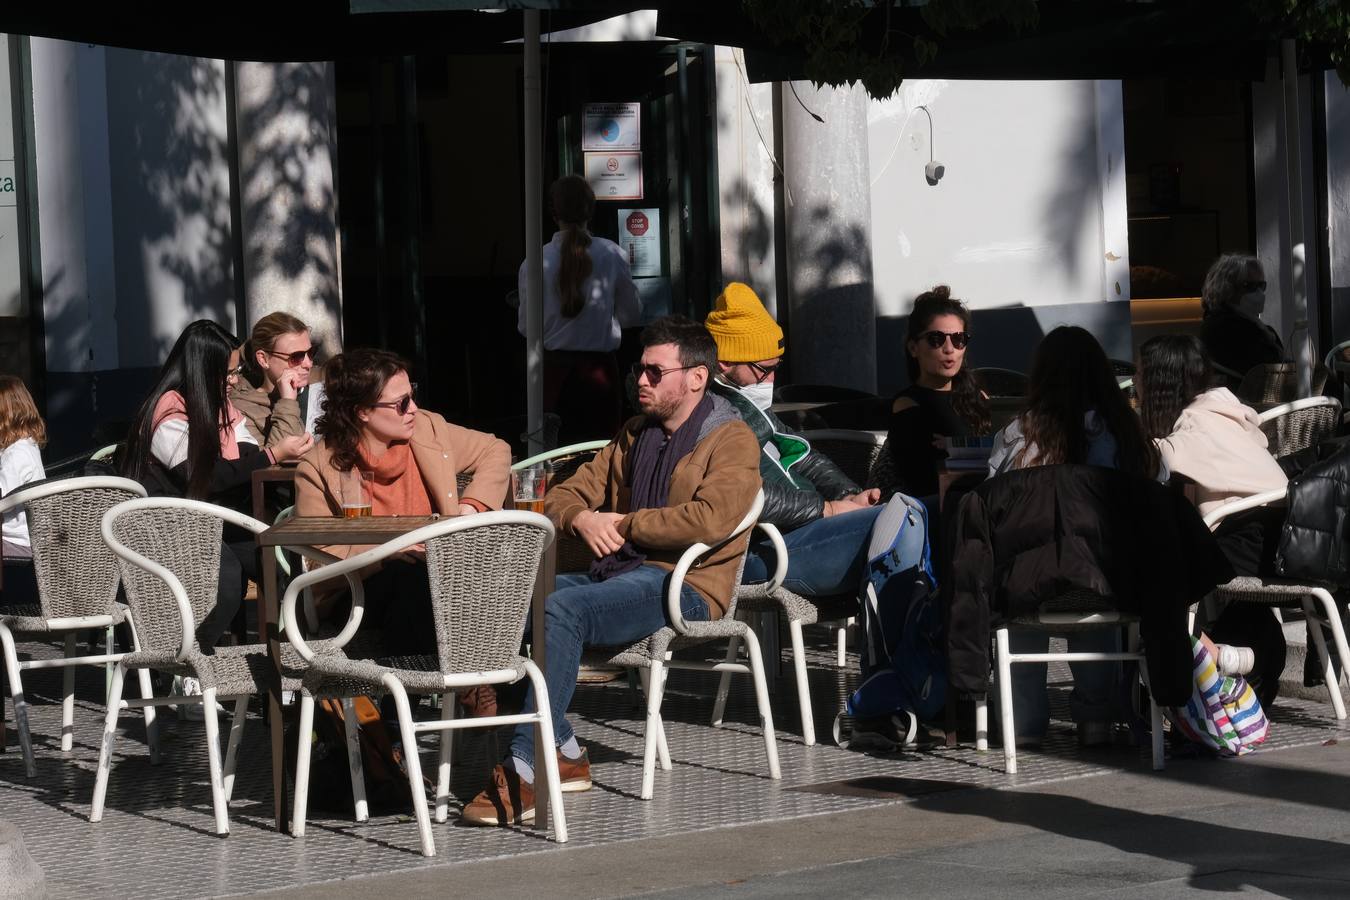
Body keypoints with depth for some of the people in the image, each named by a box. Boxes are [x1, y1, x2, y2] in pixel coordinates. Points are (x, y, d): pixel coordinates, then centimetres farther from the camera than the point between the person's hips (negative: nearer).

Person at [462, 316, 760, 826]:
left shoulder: (732, 440, 0)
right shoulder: (633, 435, 24)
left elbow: (710, 519, -18)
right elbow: (564, 496, 23)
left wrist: (624, 524, -9)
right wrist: (582, 519, -2)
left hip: (682, 586, -8)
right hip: (616, 574, 8)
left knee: (561, 608, -32)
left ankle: (526, 774, -34)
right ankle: (565, 756, -13)